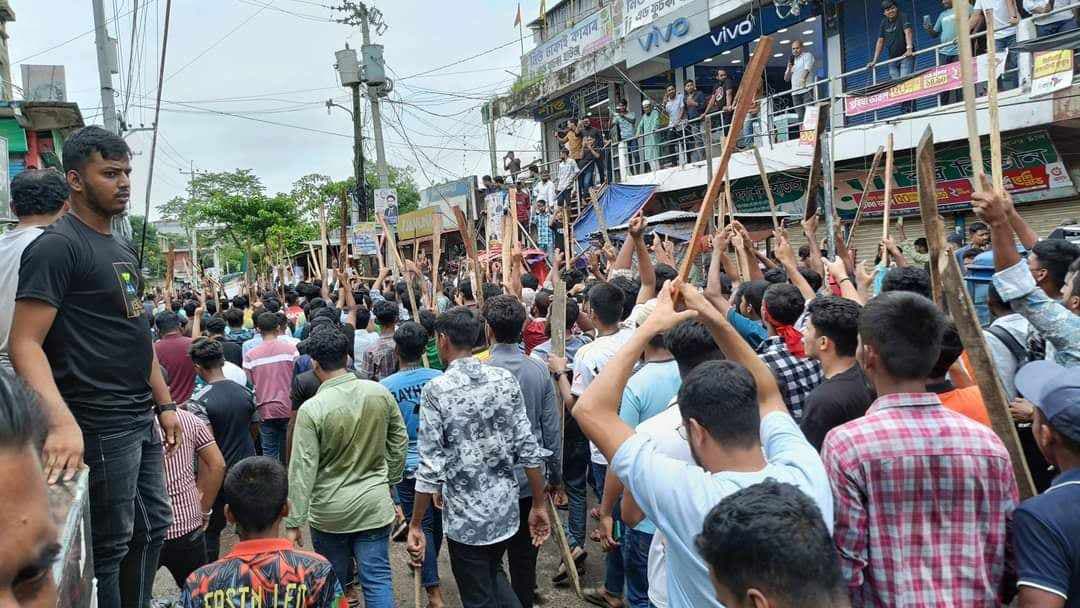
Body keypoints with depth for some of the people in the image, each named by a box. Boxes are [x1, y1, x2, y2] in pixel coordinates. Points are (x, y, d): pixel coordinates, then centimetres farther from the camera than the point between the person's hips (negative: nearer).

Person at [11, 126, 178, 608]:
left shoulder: (123, 250, 13)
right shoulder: (56, 247, -14)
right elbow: (24, 345, -21)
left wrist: (165, 404, 16)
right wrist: (63, 422, -35)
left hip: (141, 422, 9)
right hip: (99, 427, -9)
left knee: (152, 528, 19)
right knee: (109, 547, 4)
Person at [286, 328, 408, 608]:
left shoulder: (311, 409, -17)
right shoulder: (380, 393, -6)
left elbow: (302, 471, -15)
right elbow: (400, 442, 4)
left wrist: (293, 523, -7)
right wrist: (390, 481, 18)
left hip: (329, 512, -2)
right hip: (374, 505, 2)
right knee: (378, 581, 8)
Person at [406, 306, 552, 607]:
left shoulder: (436, 390, -14)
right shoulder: (505, 380, -4)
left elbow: (431, 466, -15)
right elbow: (529, 449, -3)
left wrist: (415, 526, -5)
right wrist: (539, 505, 7)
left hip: (465, 518, -4)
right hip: (506, 511, 4)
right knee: (493, 576, 29)